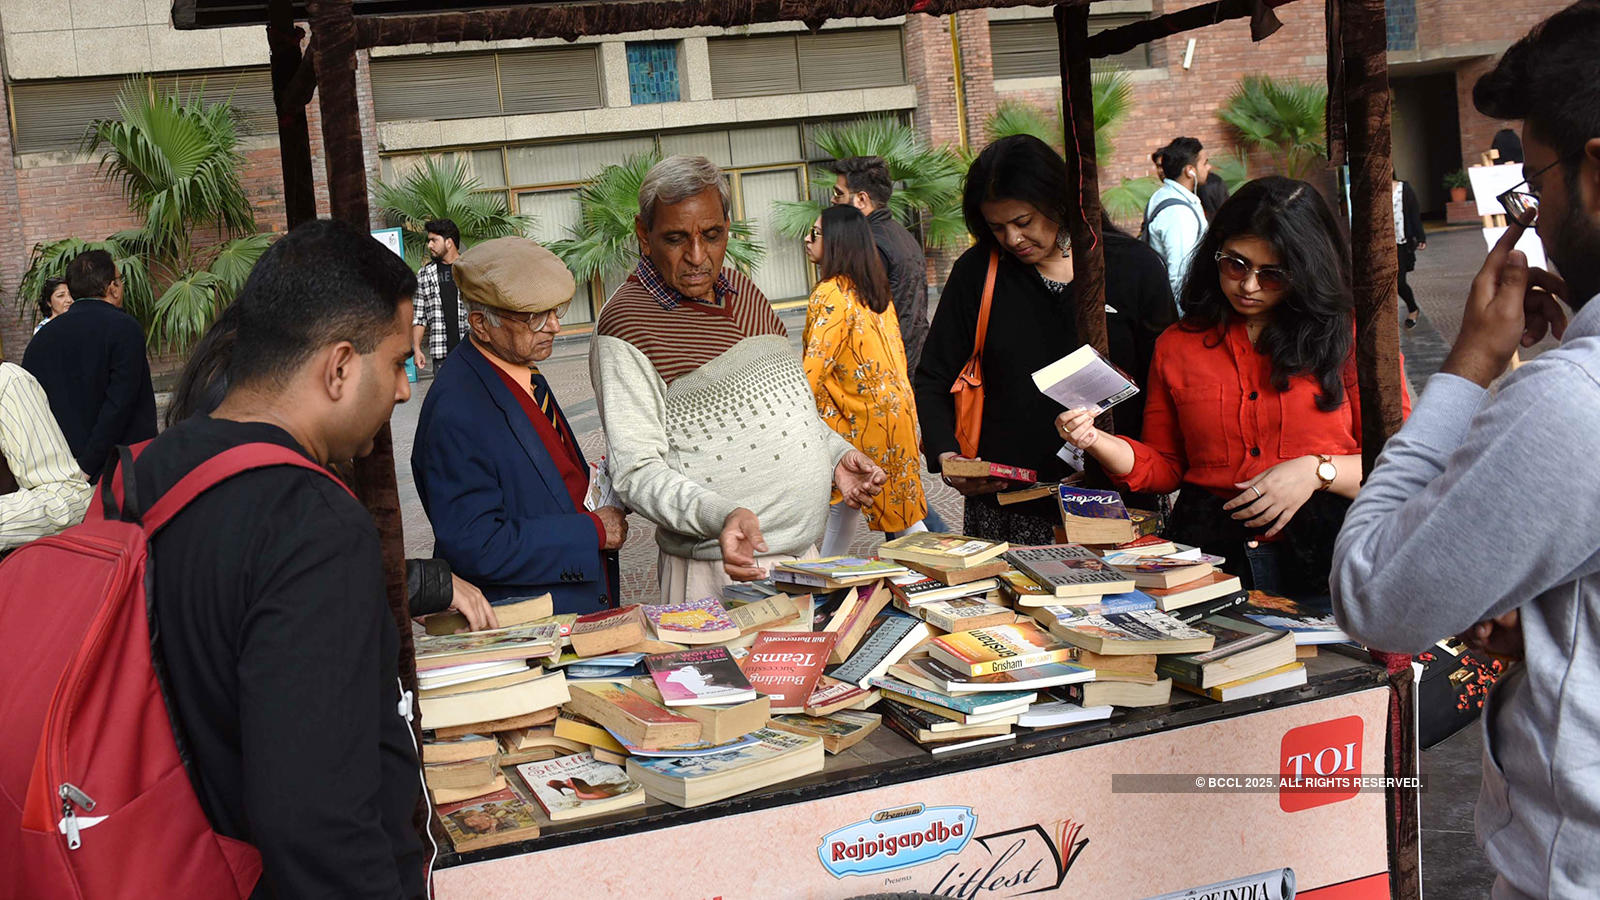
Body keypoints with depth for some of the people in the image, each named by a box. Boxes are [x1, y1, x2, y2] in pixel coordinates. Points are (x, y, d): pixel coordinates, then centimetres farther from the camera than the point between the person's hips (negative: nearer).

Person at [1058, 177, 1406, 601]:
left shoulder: (1352, 338, 7)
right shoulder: (1176, 346, 15)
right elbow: (1165, 467, 19)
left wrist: (1317, 471, -9)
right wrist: (1097, 442, 2)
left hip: (1324, 562, -2)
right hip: (1210, 558, 2)